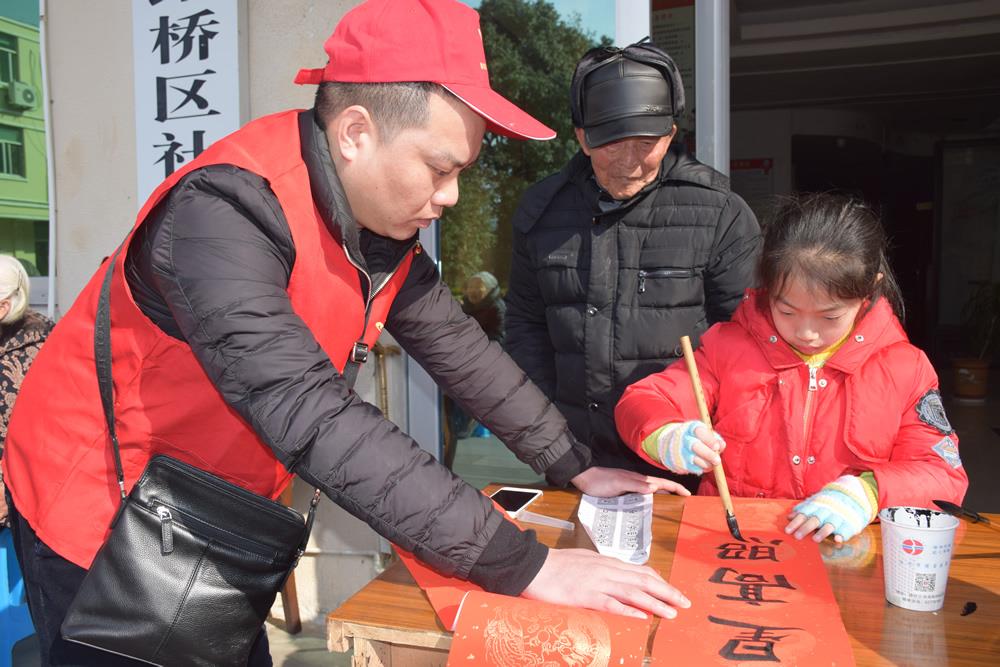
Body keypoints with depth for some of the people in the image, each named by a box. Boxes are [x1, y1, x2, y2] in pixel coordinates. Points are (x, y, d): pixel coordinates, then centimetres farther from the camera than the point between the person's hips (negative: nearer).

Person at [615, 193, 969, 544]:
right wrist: (668, 439, -25)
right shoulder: (728, 346, 1)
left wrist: (866, 493, -18)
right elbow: (641, 402, -2)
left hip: (847, 556, 0)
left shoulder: (905, 369, 3)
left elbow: (944, 473, 2)